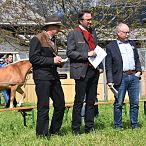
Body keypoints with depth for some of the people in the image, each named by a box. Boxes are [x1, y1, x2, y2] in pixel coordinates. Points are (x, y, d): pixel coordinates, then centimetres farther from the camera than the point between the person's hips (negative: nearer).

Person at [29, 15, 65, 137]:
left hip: (53, 76, 8)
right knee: (43, 106, -5)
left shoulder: (53, 40, 18)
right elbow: (33, 58, -16)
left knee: (60, 104, 8)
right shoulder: (37, 39, -8)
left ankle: (54, 131, 21)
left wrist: (58, 61, 7)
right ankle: (42, 134, 4)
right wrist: (52, 60, -18)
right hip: (42, 76, -8)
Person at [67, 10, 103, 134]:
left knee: (91, 101, 9)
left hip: (94, 71, 6)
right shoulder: (73, 34, -2)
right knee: (79, 101, -4)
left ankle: (89, 127, 14)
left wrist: (100, 66, 12)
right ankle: (76, 129, 1)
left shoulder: (93, 33, 18)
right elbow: (70, 53, -9)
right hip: (82, 71, -6)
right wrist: (87, 55, -16)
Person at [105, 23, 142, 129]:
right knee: (118, 103, 1)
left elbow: (137, 59, 22)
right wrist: (110, 81, -9)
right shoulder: (111, 47, 0)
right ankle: (118, 125, 10)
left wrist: (139, 70, 6)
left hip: (134, 76, 4)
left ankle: (134, 124, 14)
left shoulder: (132, 44, 16)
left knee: (135, 102, 6)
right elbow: (108, 66, -2)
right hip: (121, 78, -4)